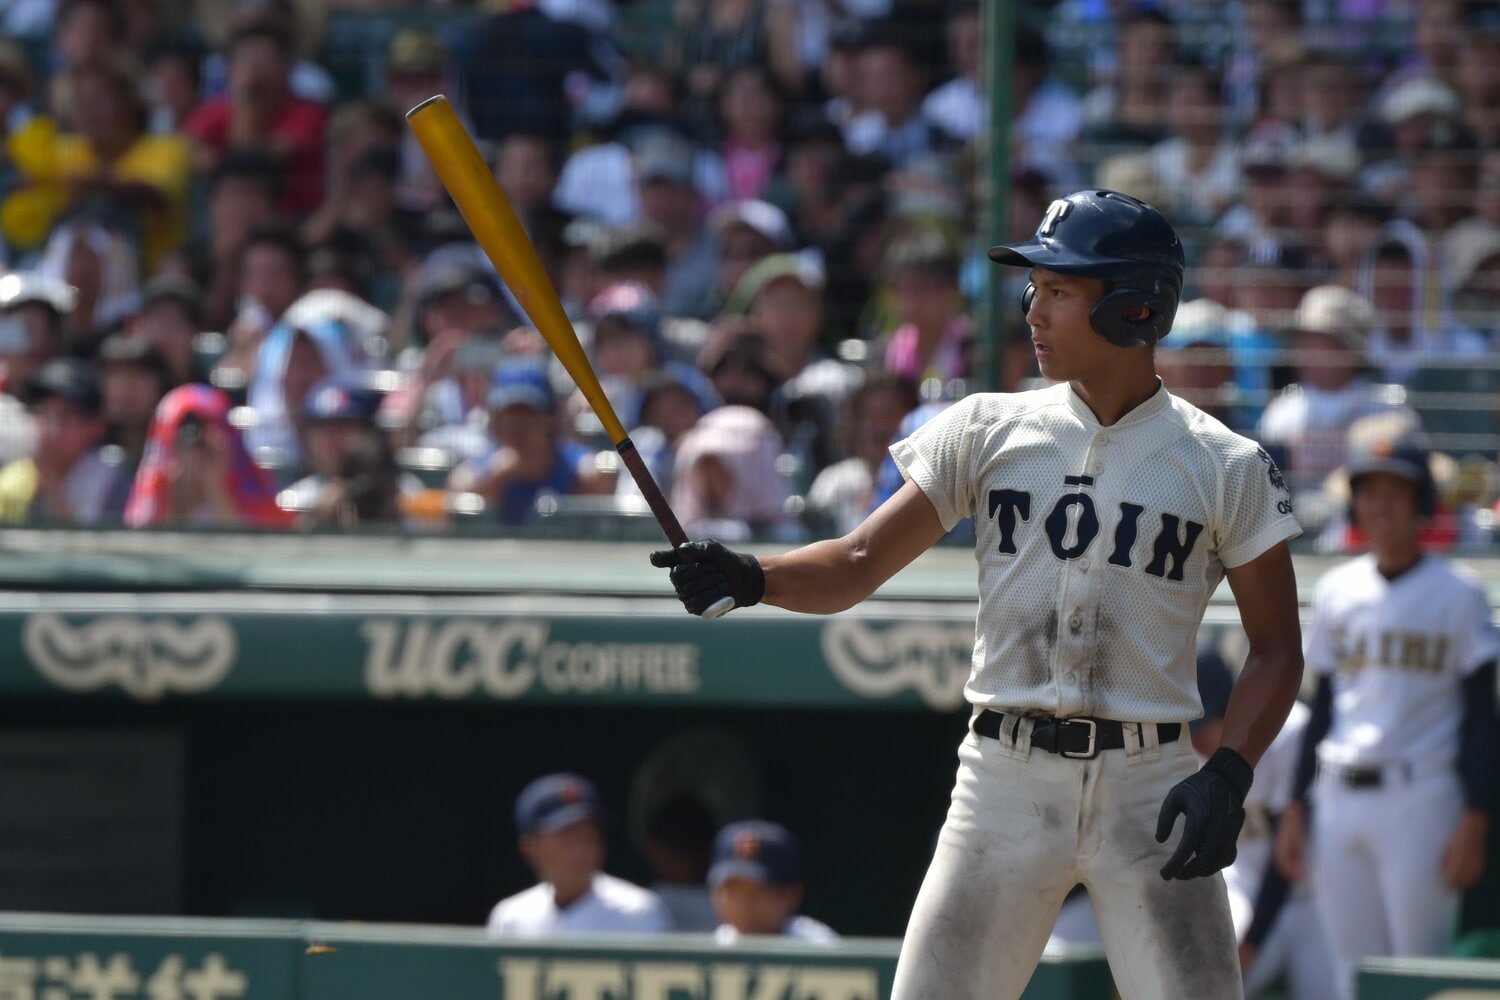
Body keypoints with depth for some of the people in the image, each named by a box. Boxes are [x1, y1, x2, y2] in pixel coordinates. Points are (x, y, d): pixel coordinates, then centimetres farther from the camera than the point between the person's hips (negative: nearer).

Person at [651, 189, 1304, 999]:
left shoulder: (1224, 467, 1)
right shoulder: (989, 431, 5)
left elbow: (1276, 645, 5)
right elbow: (859, 564, 2)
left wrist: (1229, 774, -11)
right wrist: (749, 578, -18)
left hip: (1148, 790, -1)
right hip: (1006, 780, 2)